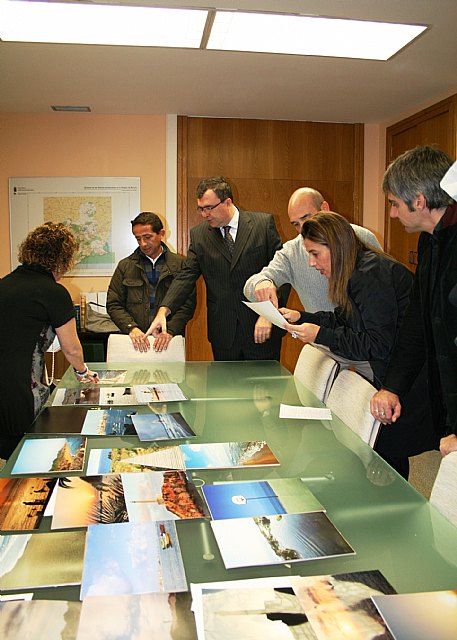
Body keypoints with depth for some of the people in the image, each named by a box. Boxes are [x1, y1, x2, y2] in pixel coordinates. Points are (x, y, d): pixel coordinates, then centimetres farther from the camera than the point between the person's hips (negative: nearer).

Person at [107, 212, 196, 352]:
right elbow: (113, 305, 10)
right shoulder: (125, 266, 13)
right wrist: (131, 328, -6)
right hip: (135, 341, 1)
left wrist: (169, 330, -11)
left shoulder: (180, 264, 7)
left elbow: (188, 304, 2)